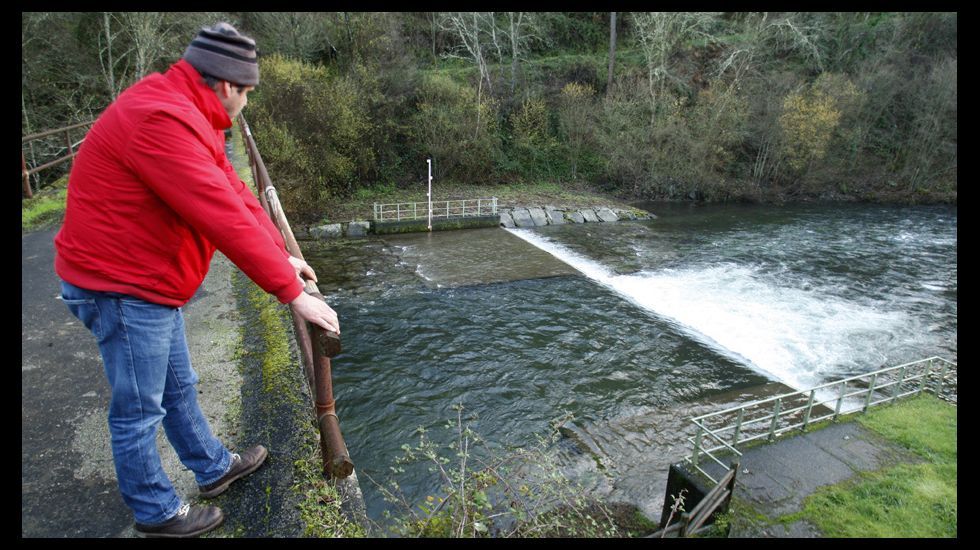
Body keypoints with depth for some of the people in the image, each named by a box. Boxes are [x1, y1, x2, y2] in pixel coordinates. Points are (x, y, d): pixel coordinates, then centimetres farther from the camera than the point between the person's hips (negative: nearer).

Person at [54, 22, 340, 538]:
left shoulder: (184, 114, 7)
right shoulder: (161, 121, -27)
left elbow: (233, 192, 7)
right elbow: (226, 219, -32)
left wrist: (282, 255, 5)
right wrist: (293, 293, -28)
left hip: (148, 282, 10)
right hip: (122, 288, -10)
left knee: (179, 387, 23)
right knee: (140, 410, 7)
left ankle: (214, 467, 42)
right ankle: (156, 512, 28)